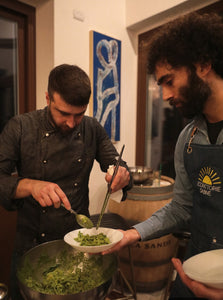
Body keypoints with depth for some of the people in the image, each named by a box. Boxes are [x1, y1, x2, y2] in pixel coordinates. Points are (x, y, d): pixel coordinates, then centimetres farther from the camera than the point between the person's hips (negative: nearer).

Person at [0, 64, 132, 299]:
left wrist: (122, 175, -24)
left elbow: (117, 167, -1)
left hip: (79, 241, 2)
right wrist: (29, 185, -34)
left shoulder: (92, 129, -6)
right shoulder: (20, 128, -13)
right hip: (31, 244, -1)